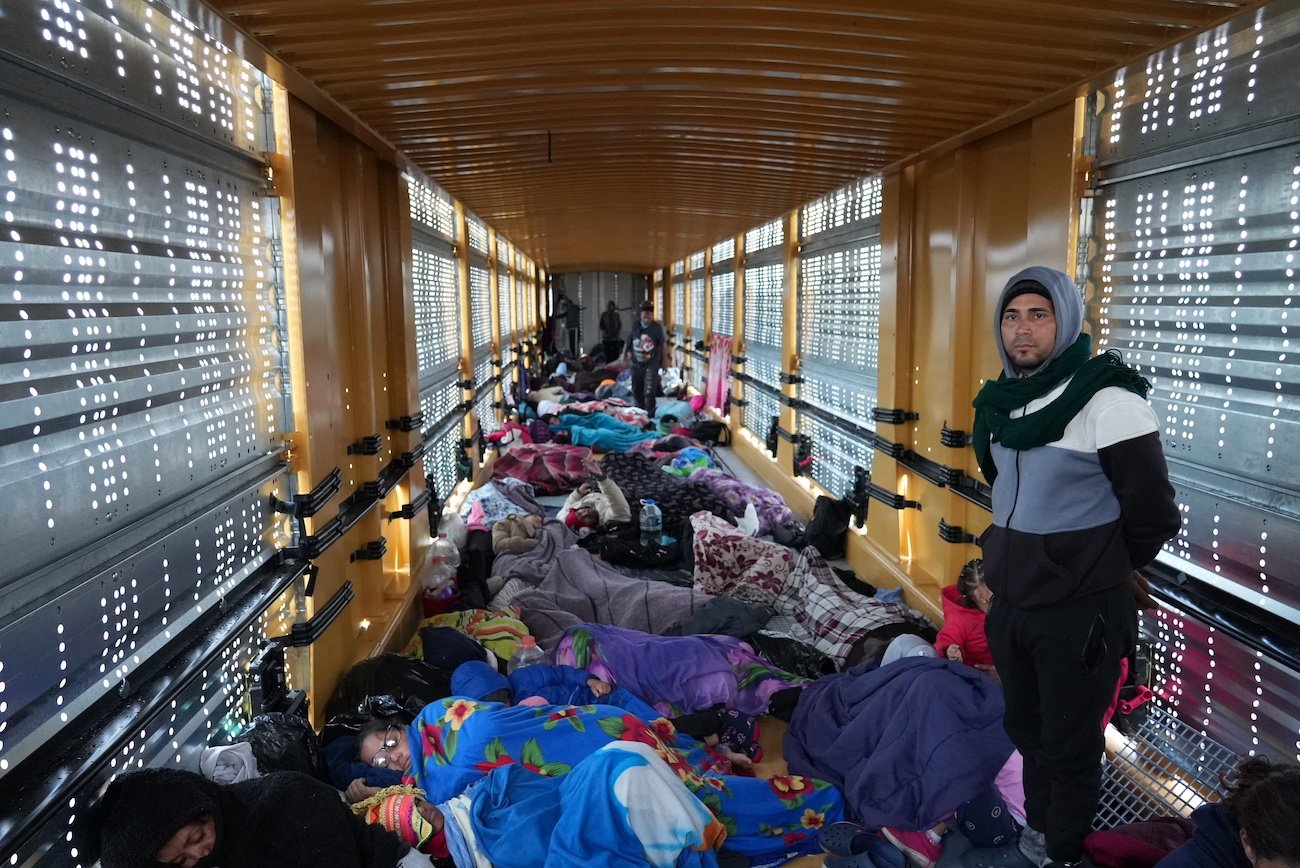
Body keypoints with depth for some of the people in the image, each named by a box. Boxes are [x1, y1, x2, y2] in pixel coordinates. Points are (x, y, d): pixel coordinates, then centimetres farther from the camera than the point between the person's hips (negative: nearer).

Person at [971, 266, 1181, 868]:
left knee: (1069, 745, 9)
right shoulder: (1001, 400, 4)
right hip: (1011, 602, 7)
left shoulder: (1108, 400, -19)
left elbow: (1153, 517, -13)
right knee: (1026, 728, 23)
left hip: (1079, 613, -7)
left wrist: (1102, 571, 0)